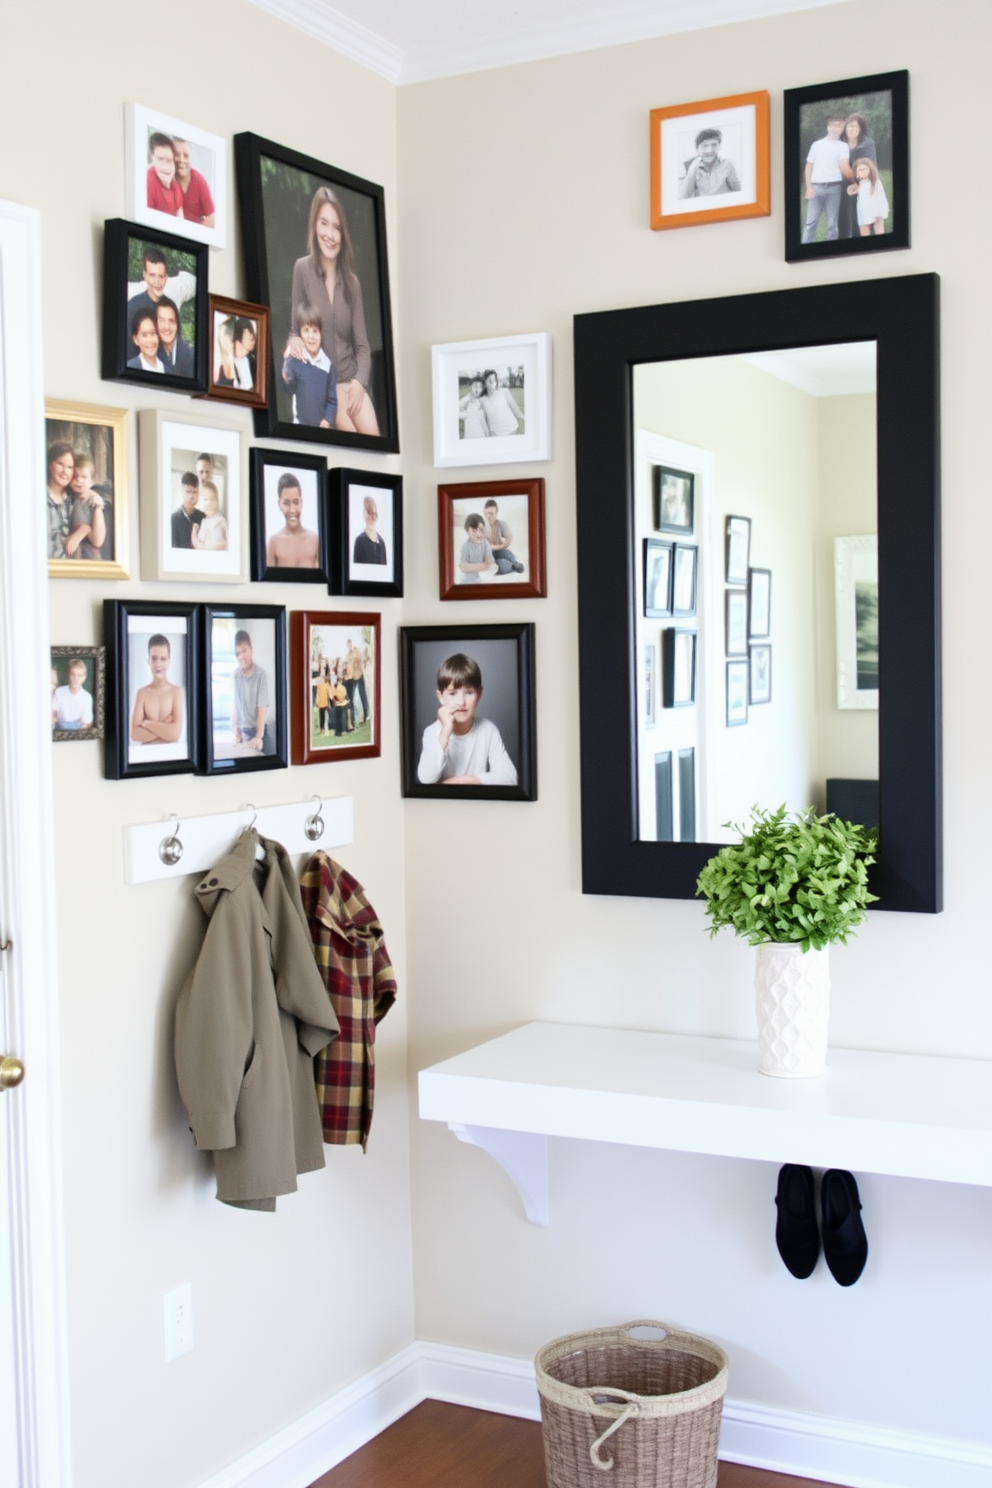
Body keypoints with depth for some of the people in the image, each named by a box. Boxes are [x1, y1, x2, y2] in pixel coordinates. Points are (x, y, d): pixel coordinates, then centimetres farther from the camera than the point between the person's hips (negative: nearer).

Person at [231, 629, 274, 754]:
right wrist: (236, 733, 3)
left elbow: (263, 708, -13)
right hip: (245, 732, 3)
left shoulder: (260, 674, -12)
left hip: (263, 730, -3)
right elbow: (236, 706, 7)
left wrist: (258, 737, -20)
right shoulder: (236, 674, 1)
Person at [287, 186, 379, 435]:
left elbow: (362, 346, 7)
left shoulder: (352, 282, 8)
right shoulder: (302, 268, -2)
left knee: (372, 433, -25)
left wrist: (359, 382, -12)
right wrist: (294, 341, -20)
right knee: (350, 430, -29)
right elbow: (296, 331, 5)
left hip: (351, 377, 3)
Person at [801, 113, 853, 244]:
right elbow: (809, 166, 12)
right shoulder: (816, 144, 13)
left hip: (833, 188, -1)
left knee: (832, 224, 3)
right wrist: (808, 187, 3)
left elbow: (844, 167, 0)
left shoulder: (843, 146, 8)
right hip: (816, 187, 1)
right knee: (811, 222, -3)